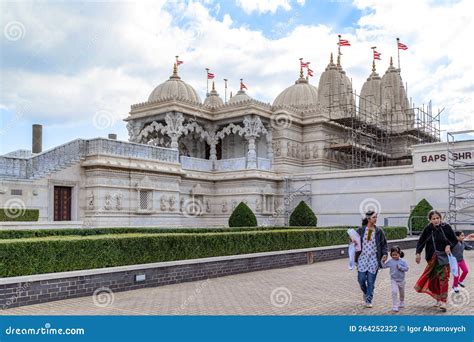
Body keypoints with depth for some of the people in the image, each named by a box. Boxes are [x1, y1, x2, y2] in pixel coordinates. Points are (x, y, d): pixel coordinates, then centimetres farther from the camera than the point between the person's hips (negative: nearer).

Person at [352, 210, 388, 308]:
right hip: (362, 257, 0)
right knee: (361, 279, -3)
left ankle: (368, 300, 13)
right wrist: (354, 242, -11)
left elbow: (384, 244, 7)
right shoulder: (361, 230, 2)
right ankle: (365, 292, 29)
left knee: (371, 281, -1)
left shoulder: (379, 231, 2)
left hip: (374, 258, 0)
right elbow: (355, 241, 12)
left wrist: (384, 254, -7)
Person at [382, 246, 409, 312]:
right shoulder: (390, 262, -5)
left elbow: (406, 268, -13)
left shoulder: (402, 261, -9)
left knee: (402, 293, 21)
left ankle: (402, 303, 48)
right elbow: (384, 266, 2)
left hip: (401, 280, 1)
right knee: (394, 292, -18)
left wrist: (400, 267, -25)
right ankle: (395, 307, -13)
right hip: (394, 280, -1)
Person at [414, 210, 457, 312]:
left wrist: (449, 246, -14)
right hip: (432, 257, 2)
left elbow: (455, 240, 5)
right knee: (434, 278, 8)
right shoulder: (428, 229, -6)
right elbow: (421, 241, 2)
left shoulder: (446, 227, -8)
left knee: (443, 278, -7)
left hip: (444, 256, -2)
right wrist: (418, 253, -9)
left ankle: (443, 301, -4)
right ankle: (439, 299, 23)